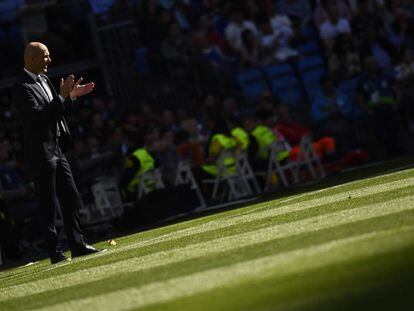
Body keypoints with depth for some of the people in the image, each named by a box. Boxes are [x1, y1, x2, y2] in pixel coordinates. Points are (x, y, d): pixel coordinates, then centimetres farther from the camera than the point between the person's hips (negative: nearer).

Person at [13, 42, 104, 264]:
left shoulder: (43, 79, 12)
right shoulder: (23, 87, -16)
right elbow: (38, 116, -26)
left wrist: (72, 95, 7)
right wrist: (62, 96, -24)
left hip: (56, 148, 9)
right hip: (41, 152, -9)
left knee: (71, 198, 11)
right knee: (49, 205, -3)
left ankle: (78, 246, 17)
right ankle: (55, 254, 3)